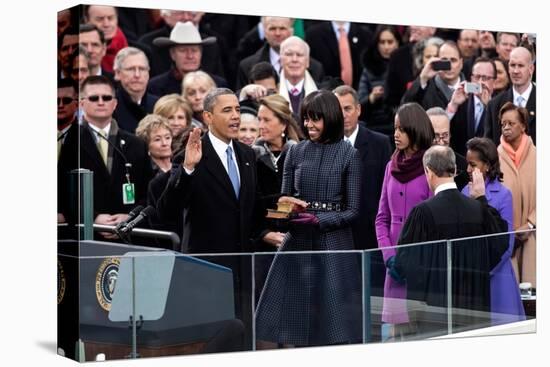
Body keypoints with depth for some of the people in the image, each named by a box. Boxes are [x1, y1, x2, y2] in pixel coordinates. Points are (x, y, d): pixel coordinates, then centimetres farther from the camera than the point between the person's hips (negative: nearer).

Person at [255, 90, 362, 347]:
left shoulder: (348, 155, -2)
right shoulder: (296, 152, 8)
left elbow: (352, 210, -3)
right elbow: (284, 197, 14)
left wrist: (318, 220, -16)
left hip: (334, 244, -3)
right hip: (298, 242, 3)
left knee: (335, 325, -1)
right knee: (298, 320, 3)